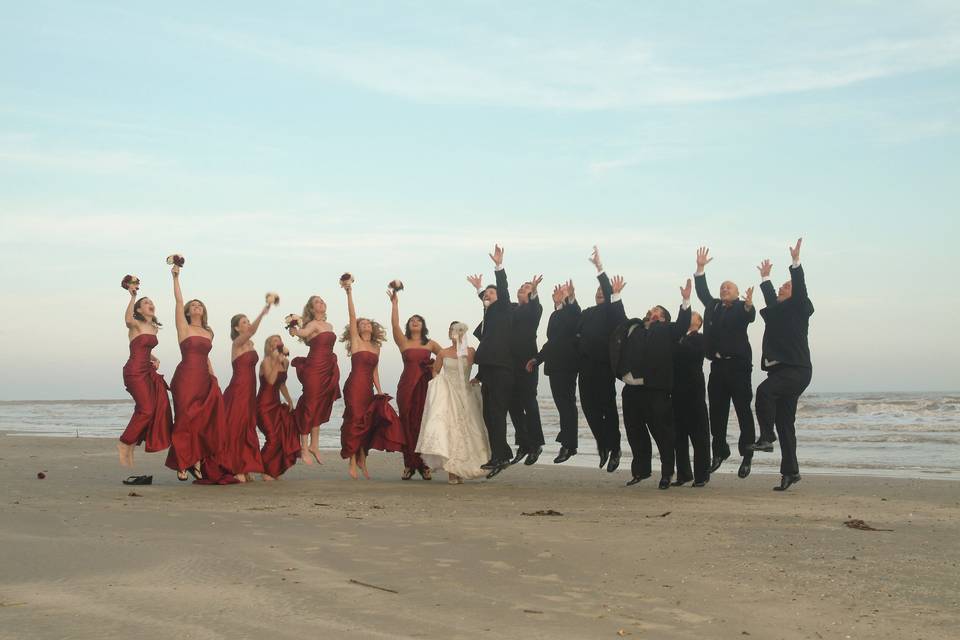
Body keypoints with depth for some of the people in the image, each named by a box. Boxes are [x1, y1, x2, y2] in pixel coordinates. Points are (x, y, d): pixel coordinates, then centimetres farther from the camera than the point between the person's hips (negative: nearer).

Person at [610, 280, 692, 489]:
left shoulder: (665, 330, 4)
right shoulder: (631, 325, 19)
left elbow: (682, 325, -10)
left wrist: (686, 301, -18)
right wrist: (615, 295, 30)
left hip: (654, 390, -6)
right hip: (631, 389, 6)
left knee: (661, 432, -1)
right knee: (635, 432, 13)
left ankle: (667, 473, 9)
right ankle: (641, 470, 26)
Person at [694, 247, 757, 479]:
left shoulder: (742, 307, 0)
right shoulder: (713, 306, 16)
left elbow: (750, 317, -19)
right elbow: (702, 292, 13)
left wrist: (749, 306, -41)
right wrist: (700, 268, 6)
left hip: (738, 365, -5)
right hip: (718, 365, 5)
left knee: (744, 411, -3)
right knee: (717, 412, 9)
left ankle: (746, 455, 3)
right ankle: (720, 452, 21)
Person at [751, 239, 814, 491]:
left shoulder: (799, 308, 1)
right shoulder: (777, 311, 20)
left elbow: (800, 290, -14)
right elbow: (771, 299, 38)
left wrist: (795, 262, -18)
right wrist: (765, 278, 47)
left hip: (797, 370, -8)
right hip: (780, 370, 8)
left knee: (764, 391, -32)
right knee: (784, 421, 7)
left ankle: (766, 438, -23)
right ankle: (790, 471, 10)